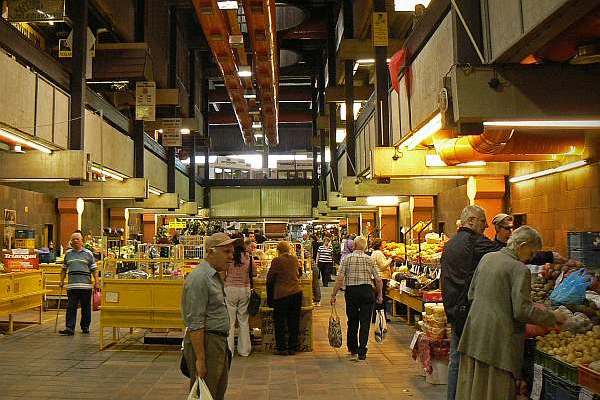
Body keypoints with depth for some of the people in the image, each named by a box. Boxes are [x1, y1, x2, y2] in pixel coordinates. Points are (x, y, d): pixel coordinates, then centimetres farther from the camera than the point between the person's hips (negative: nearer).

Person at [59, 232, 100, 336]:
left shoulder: (88, 253, 5)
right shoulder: (68, 253, 13)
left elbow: (94, 269, 3)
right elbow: (64, 269, 20)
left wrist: (96, 282, -4)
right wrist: (62, 280, 11)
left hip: (86, 285, -1)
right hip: (72, 286, 2)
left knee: (86, 308, 7)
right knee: (71, 308, -4)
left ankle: (85, 327, 19)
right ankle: (69, 328, -4)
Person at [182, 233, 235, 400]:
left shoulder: (215, 276, 13)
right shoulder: (200, 278, -19)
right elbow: (195, 324, -22)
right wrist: (200, 359, -22)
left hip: (219, 342, 10)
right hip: (205, 343, -10)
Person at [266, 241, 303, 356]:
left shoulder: (277, 261, -9)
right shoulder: (295, 259, 5)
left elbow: (270, 278, -3)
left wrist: (270, 294, 13)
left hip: (282, 294, -5)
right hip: (297, 293, 5)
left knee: (280, 322, 7)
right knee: (294, 322, 11)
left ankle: (281, 348, 10)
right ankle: (292, 347, 17)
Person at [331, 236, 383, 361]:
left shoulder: (347, 259, -2)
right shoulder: (370, 260, 1)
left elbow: (340, 279, -7)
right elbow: (378, 280, -1)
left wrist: (333, 295, -2)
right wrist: (380, 294, 12)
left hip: (351, 291, 0)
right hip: (367, 291, 0)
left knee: (352, 322, 13)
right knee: (365, 322, 5)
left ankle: (353, 350, 22)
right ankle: (362, 352, 2)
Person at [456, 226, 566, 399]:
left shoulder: (487, 258, 8)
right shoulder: (520, 270, -14)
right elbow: (522, 311, -17)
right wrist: (553, 317, -4)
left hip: (474, 332, 7)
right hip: (498, 338, -7)